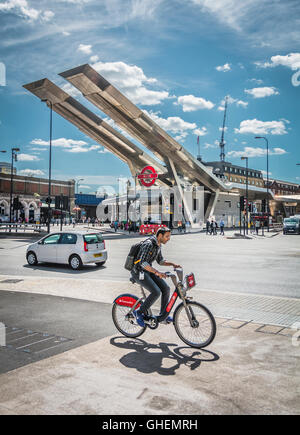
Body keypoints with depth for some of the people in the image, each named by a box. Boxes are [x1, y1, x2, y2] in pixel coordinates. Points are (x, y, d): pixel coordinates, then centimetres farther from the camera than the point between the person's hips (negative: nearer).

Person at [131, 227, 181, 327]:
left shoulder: (158, 245, 6)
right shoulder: (149, 244, -24)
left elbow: (160, 261, 17)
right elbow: (143, 263, -32)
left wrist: (172, 264, 2)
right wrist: (156, 272, -41)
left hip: (148, 271, 9)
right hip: (139, 272, -9)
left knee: (166, 289, -1)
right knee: (156, 292, -22)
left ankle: (163, 315, 14)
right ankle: (139, 312, -4)